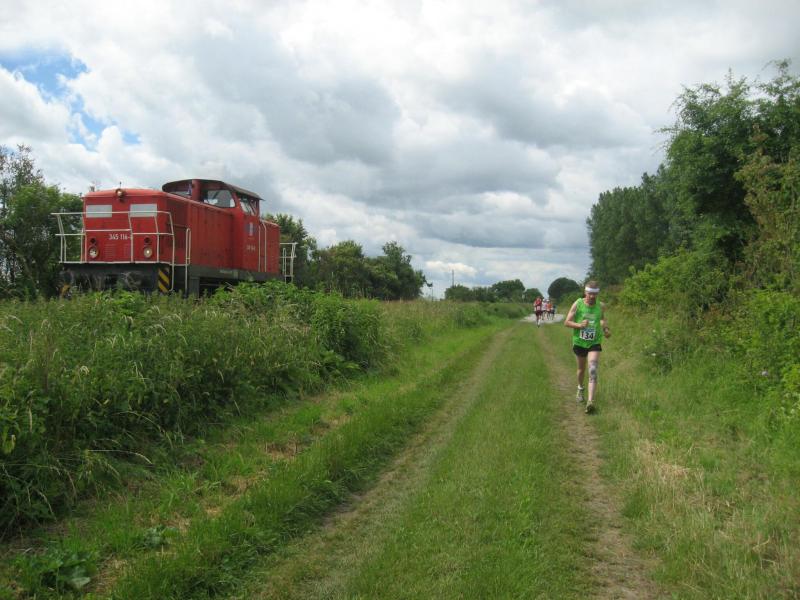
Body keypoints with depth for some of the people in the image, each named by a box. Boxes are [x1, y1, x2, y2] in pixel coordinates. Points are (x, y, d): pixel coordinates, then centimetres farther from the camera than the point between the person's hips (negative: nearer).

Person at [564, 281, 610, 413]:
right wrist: (579, 325, -24)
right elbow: (567, 322, -7)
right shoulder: (577, 304, -8)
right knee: (581, 369, 18)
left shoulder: (600, 306, -2)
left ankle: (590, 402, -23)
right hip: (579, 342, 1)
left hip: (594, 343, 0)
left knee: (593, 371, -16)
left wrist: (606, 329, 1)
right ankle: (580, 389, 49)